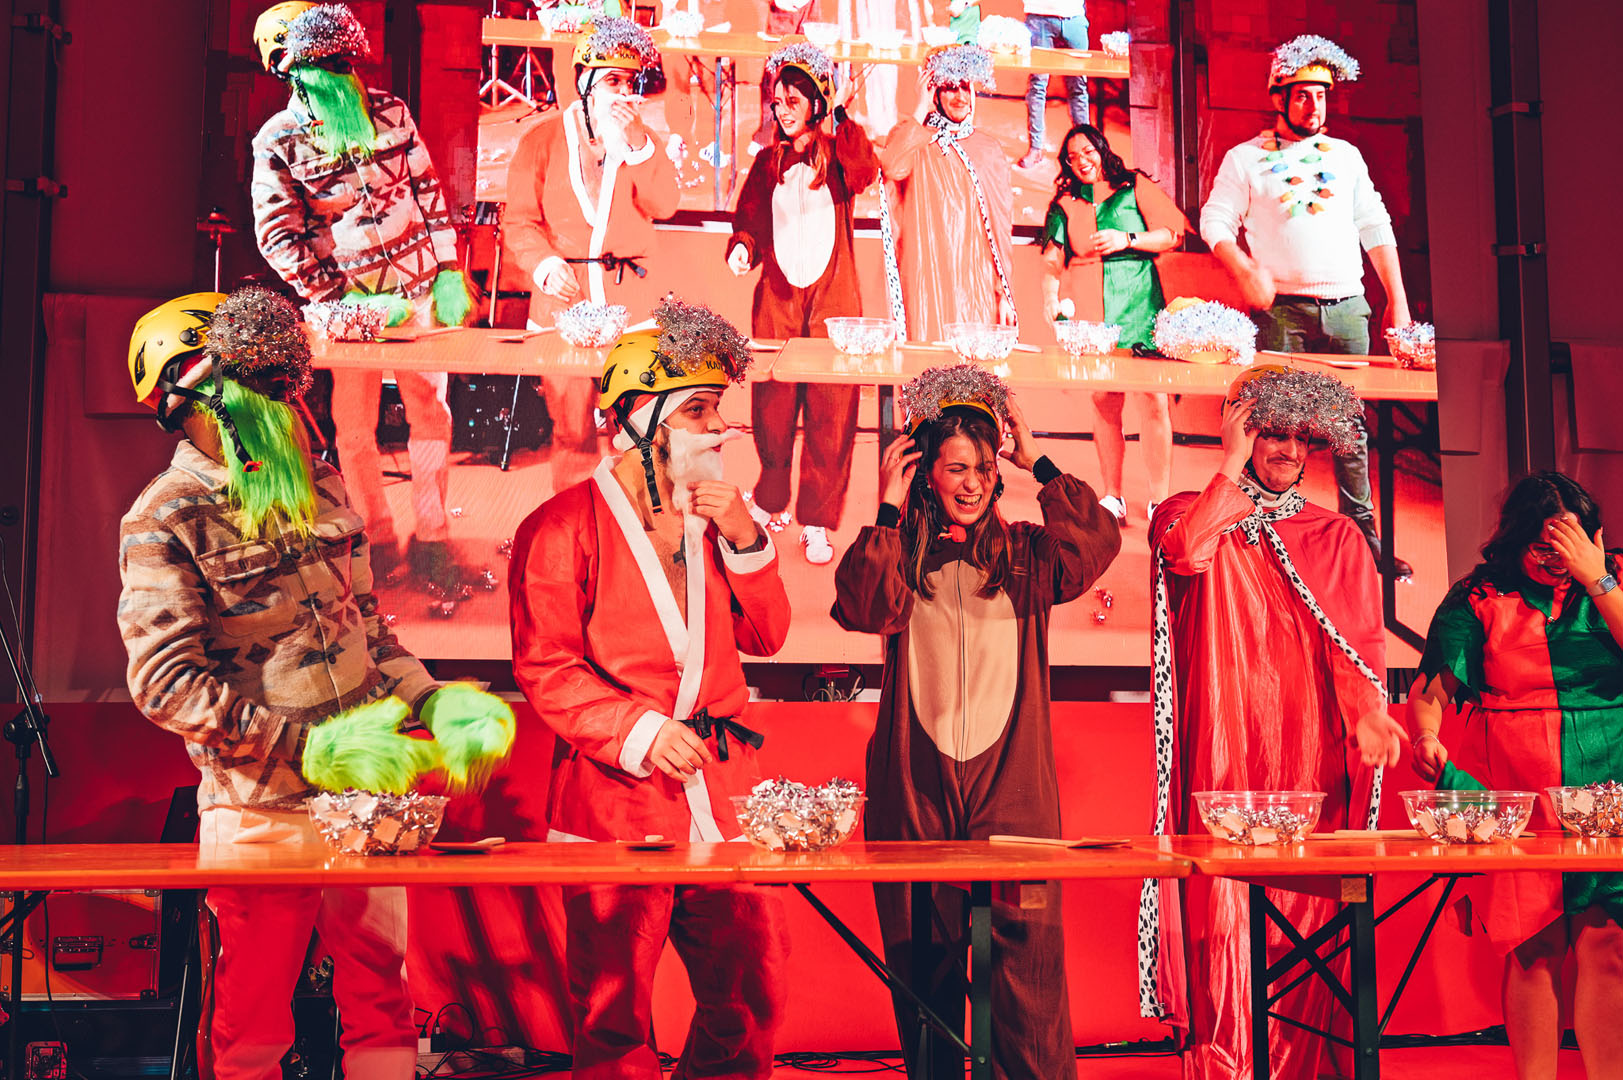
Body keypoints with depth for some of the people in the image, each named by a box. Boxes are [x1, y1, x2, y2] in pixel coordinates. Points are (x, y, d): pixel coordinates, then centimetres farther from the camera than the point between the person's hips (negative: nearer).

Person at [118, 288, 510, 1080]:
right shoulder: (163, 522, -8)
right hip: (260, 812, -5)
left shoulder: (320, 489, 12)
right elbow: (166, 683, -15)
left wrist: (431, 700, 2)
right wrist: (310, 746, -21)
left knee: (381, 1000, 11)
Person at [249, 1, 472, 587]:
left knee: (431, 411, 6)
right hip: (349, 301, -3)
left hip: (419, 288, 3)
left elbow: (427, 190, 8)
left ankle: (430, 538, 18)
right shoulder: (278, 141, -7)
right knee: (355, 430, 3)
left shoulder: (390, 110, 2)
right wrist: (341, 297, -17)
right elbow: (277, 236, -9)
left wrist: (448, 272, 2)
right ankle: (380, 540, 20)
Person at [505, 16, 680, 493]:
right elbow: (519, 218, 3)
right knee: (571, 428, 1)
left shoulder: (641, 140, 14)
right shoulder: (542, 140, 8)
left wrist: (632, 142, -10)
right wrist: (545, 264, -16)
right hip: (563, 300, -1)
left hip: (631, 300, 1)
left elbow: (663, 206, -2)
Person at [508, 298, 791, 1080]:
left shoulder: (714, 517, 15)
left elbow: (765, 637, 13)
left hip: (723, 794, 6)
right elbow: (544, 668, -9)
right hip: (615, 798, -5)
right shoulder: (564, 526, -4)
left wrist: (745, 541, -1)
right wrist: (638, 729, -20)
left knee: (753, 1000, 9)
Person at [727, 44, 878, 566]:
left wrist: (841, 115, -19)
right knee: (771, 405, 1)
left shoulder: (838, 153, 7)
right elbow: (749, 219, 17)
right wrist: (742, 245, -4)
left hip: (833, 297, -2)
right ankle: (771, 503, 20)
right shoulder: (769, 162, 17)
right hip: (777, 294, 3)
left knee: (830, 409, -6)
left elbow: (865, 174, -16)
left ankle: (817, 522, -2)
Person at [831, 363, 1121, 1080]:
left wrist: (1038, 464, -2)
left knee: (1029, 953, -9)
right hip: (915, 782, 0)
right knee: (924, 957, 4)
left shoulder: (1025, 554, 12)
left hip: (1011, 781, 0)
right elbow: (861, 608, -9)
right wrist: (889, 511, -7)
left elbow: (1096, 545, -8)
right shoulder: (900, 554, 11)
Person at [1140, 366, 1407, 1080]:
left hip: (1309, 760, 2)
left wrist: (1367, 713, -14)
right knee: (1222, 913, -8)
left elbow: (1357, 640, 6)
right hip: (1223, 757, -2)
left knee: (1301, 918, -1)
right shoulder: (1193, 513, 10)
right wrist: (1232, 465, -7)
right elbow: (1185, 551, -16)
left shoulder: (1337, 539, 16)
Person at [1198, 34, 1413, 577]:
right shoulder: (1246, 158, 6)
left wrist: (1397, 300, 10)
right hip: (1281, 307, -3)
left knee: (1352, 429, 5)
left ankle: (1364, 535, 10)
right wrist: (1246, 271, -17)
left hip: (1346, 307, 3)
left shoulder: (1346, 155, 16)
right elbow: (1215, 220, 0)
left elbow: (1376, 228, 17)